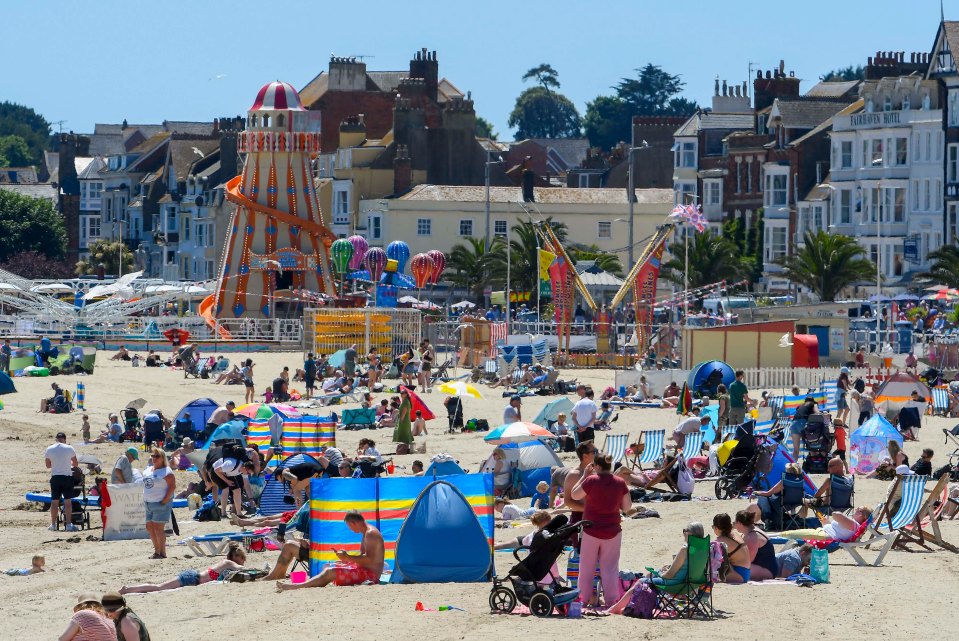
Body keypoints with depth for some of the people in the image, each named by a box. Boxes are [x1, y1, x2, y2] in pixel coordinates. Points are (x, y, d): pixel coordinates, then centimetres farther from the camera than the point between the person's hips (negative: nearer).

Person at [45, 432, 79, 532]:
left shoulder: (49, 449, 0)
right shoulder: (69, 449, -4)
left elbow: (48, 465, 9)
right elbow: (76, 464, 6)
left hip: (55, 477, 1)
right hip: (67, 476, -1)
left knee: (54, 501, 6)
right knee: (68, 501, 1)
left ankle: (53, 524, 8)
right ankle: (69, 524, -2)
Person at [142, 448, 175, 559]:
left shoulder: (166, 471, -9)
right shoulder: (147, 471, 16)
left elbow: (172, 486, -14)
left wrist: (165, 500, -18)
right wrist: (145, 499, 12)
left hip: (160, 504, -9)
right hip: (149, 503, 9)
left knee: (158, 528, -11)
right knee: (150, 527, 9)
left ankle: (162, 552, -5)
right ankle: (157, 550, 19)